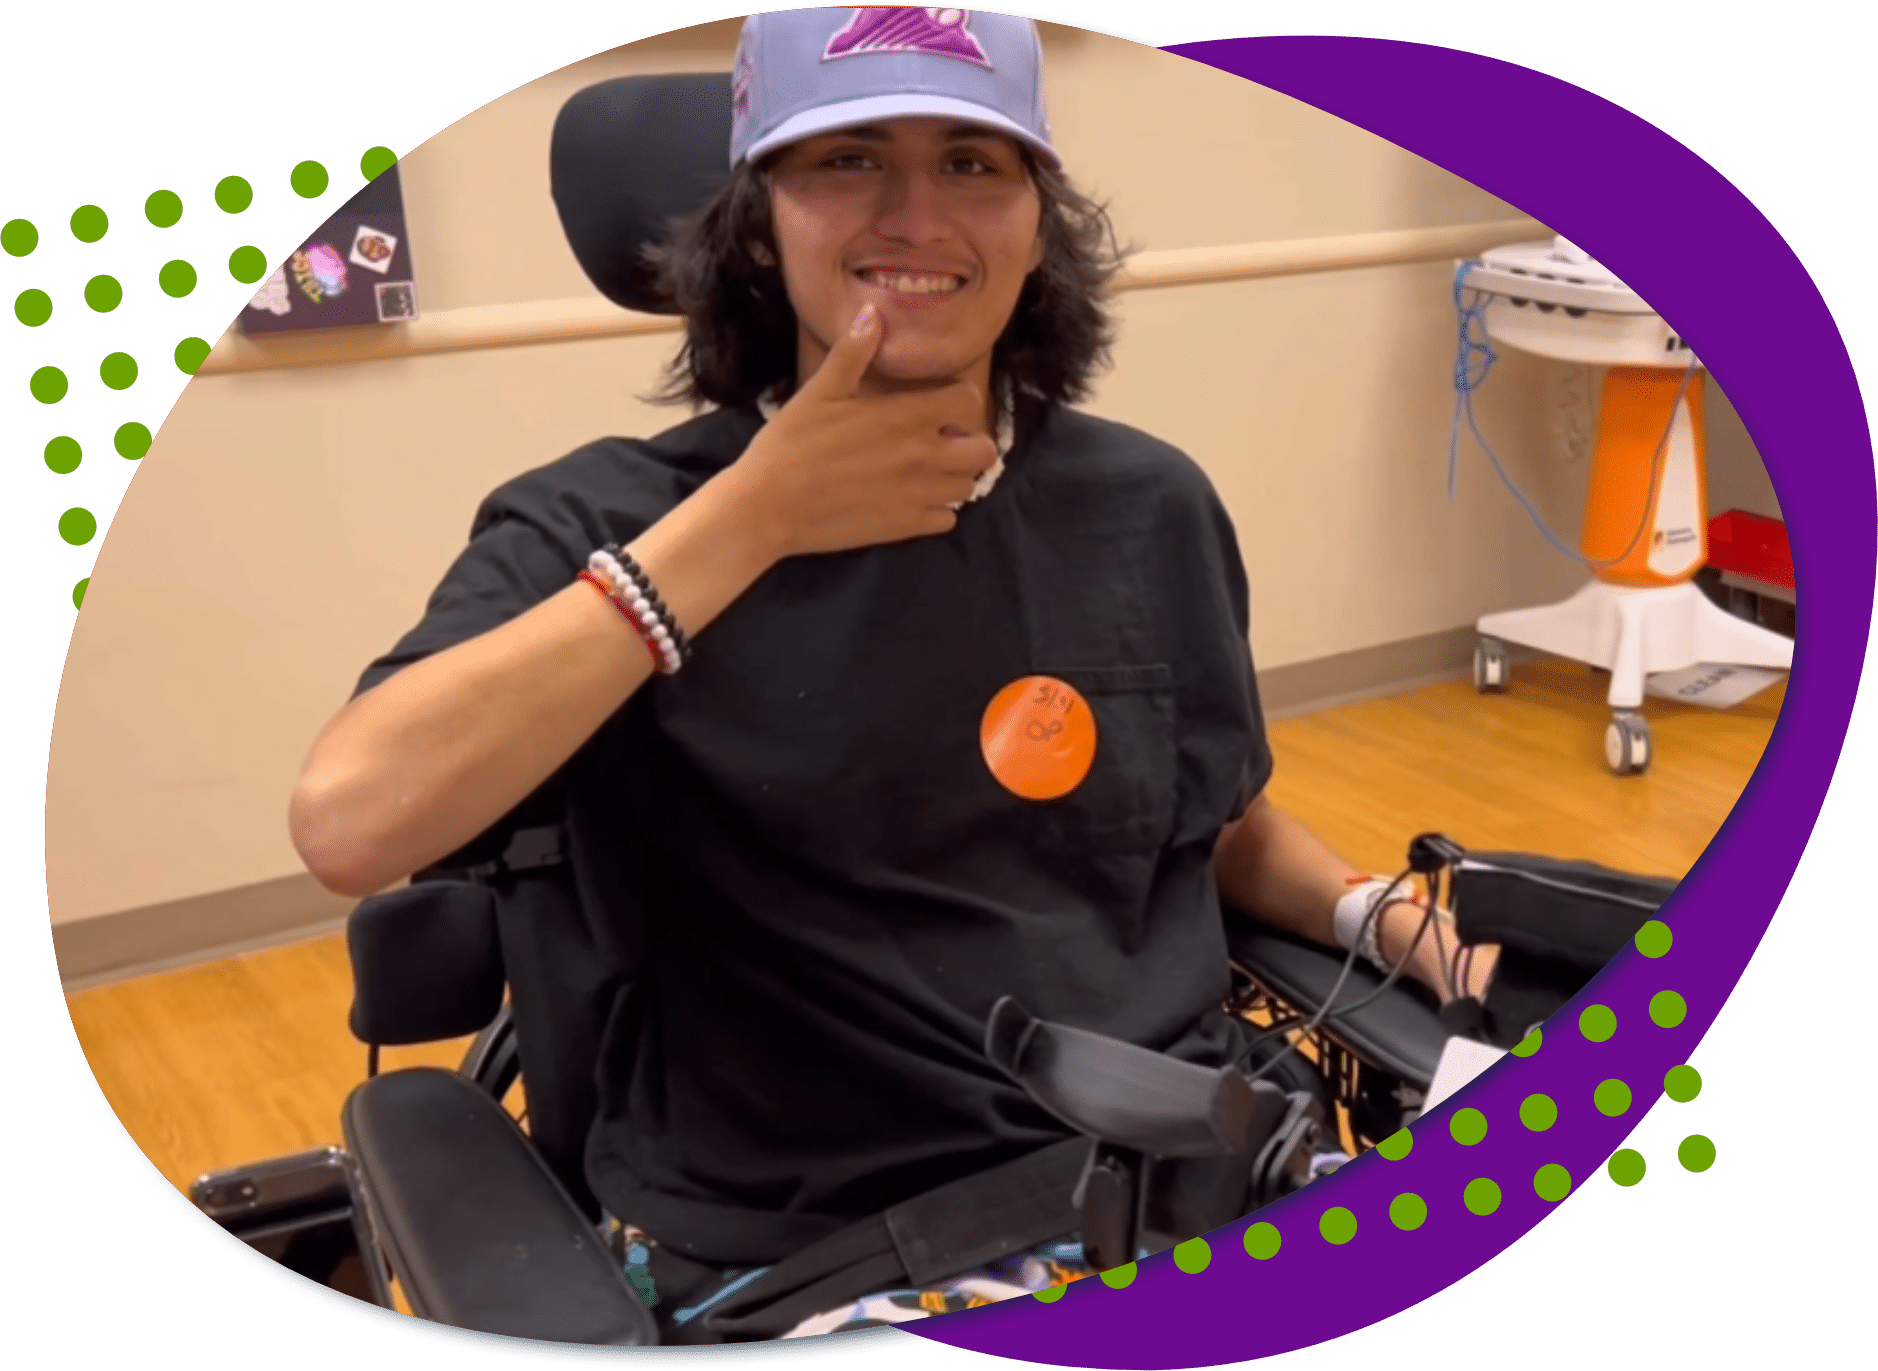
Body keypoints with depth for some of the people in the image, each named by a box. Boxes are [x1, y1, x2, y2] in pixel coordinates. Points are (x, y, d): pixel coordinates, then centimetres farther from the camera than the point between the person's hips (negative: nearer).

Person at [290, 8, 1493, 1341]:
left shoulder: (1149, 509, 9)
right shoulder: (612, 526, -2)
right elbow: (349, 825, -18)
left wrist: (1398, 926, 2)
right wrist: (748, 520, -17)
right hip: (812, 1261, -4)